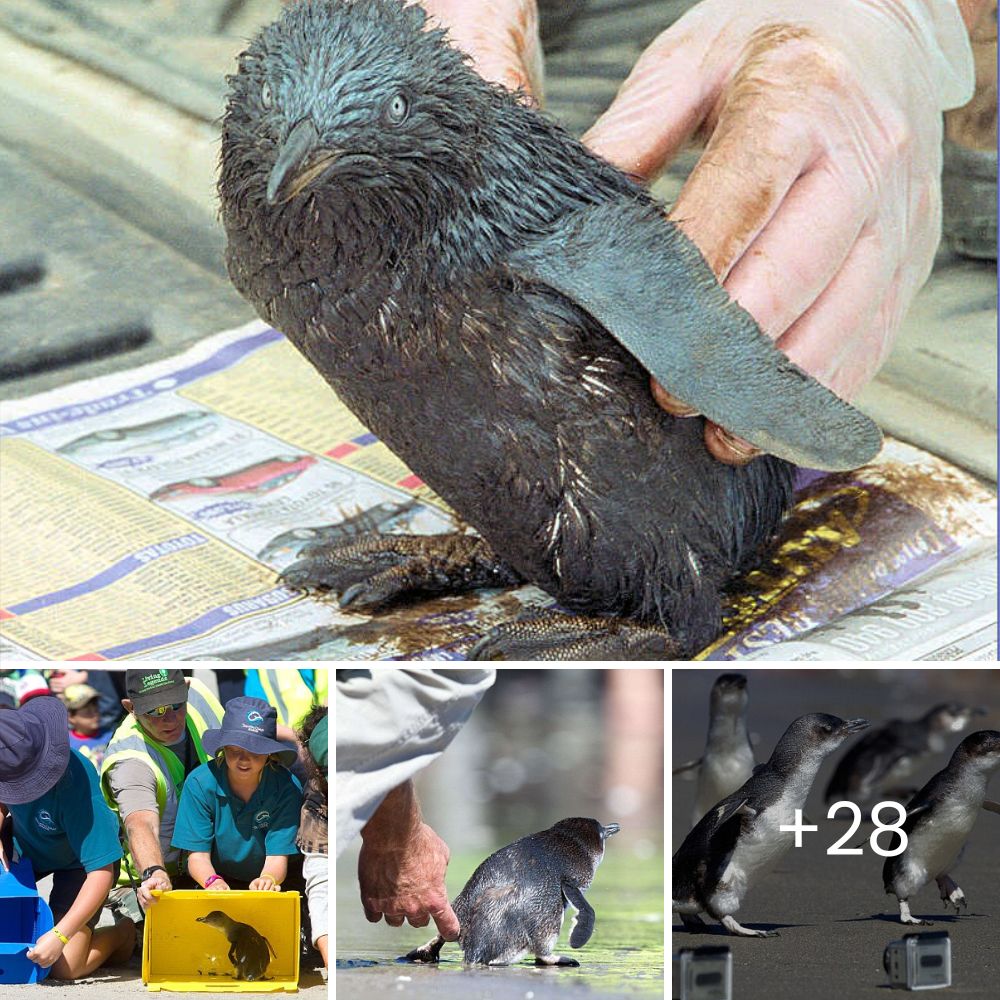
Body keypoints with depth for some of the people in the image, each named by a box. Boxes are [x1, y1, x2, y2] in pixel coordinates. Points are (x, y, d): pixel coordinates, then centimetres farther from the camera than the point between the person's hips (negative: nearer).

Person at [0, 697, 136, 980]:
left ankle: (122, 933, 16)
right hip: (24, 843, 6)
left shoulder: (73, 787, -41)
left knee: (64, 966, -15)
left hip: (78, 860, -6)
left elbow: (101, 873, -36)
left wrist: (59, 936, -38)